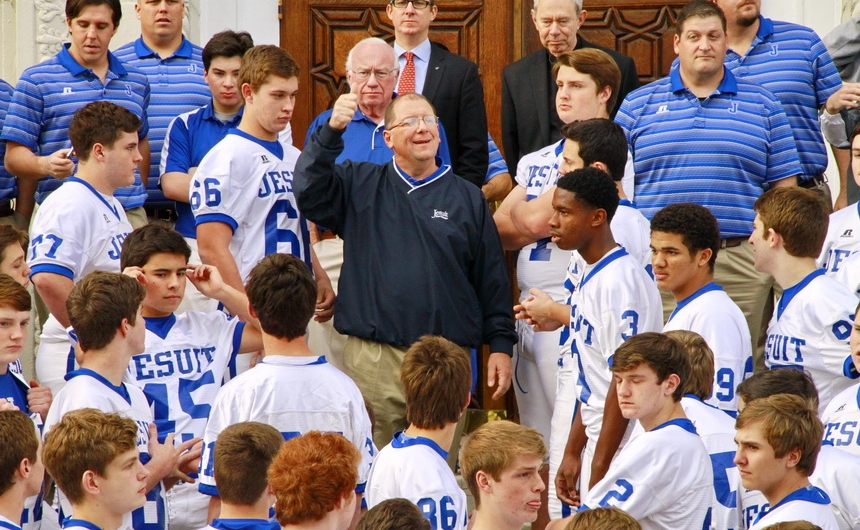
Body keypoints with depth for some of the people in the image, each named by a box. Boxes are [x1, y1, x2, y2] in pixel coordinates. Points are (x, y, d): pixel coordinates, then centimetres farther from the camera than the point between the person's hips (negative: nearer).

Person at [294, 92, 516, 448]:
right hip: (372, 359, 0)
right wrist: (331, 132, -20)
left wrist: (501, 345, 5)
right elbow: (310, 191, -8)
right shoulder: (361, 186, 10)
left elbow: (492, 279, 10)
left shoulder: (467, 199, 10)